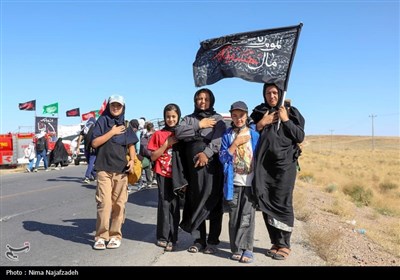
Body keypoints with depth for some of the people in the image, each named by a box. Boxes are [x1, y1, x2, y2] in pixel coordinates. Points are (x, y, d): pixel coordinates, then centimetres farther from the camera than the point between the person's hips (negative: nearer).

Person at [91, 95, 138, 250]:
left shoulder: (125, 125, 12)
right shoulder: (102, 121, 3)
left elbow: (131, 145, 14)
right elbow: (94, 143, -6)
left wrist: (132, 159, -4)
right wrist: (112, 132, -11)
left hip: (121, 170, 3)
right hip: (104, 169, -2)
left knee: (119, 204, 3)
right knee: (104, 203, -8)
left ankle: (115, 235, 12)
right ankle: (101, 236, 3)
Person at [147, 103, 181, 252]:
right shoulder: (158, 134, 3)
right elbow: (153, 156, -1)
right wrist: (167, 144, -10)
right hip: (163, 174, -1)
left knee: (174, 205, 2)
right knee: (164, 204, -1)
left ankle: (172, 239, 8)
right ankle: (163, 237, 10)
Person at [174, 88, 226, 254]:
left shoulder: (217, 119, 9)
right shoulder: (189, 119, 18)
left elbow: (219, 140, -7)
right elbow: (179, 133, -1)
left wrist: (206, 153, -21)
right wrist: (199, 125, -5)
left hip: (212, 166, -3)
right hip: (193, 167, 3)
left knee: (213, 203, -2)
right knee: (196, 204, 6)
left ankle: (212, 241, 8)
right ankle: (199, 240, 16)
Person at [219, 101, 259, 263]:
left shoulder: (255, 134, 3)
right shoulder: (227, 135, 6)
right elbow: (223, 158, -1)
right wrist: (236, 143, -10)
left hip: (251, 183, -1)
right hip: (234, 183, 2)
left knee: (247, 217, -2)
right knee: (234, 217, 6)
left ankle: (244, 249, 5)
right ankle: (239, 249, 15)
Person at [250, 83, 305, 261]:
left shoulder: (291, 112, 6)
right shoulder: (258, 112, 11)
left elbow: (300, 137, -1)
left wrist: (286, 120, -8)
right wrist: (262, 123, -6)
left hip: (285, 164, -3)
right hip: (264, 165, 3)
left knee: (282, 203, -5)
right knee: (266, 203, 3)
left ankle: (284, 245, 6)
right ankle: (276, 242, 15)